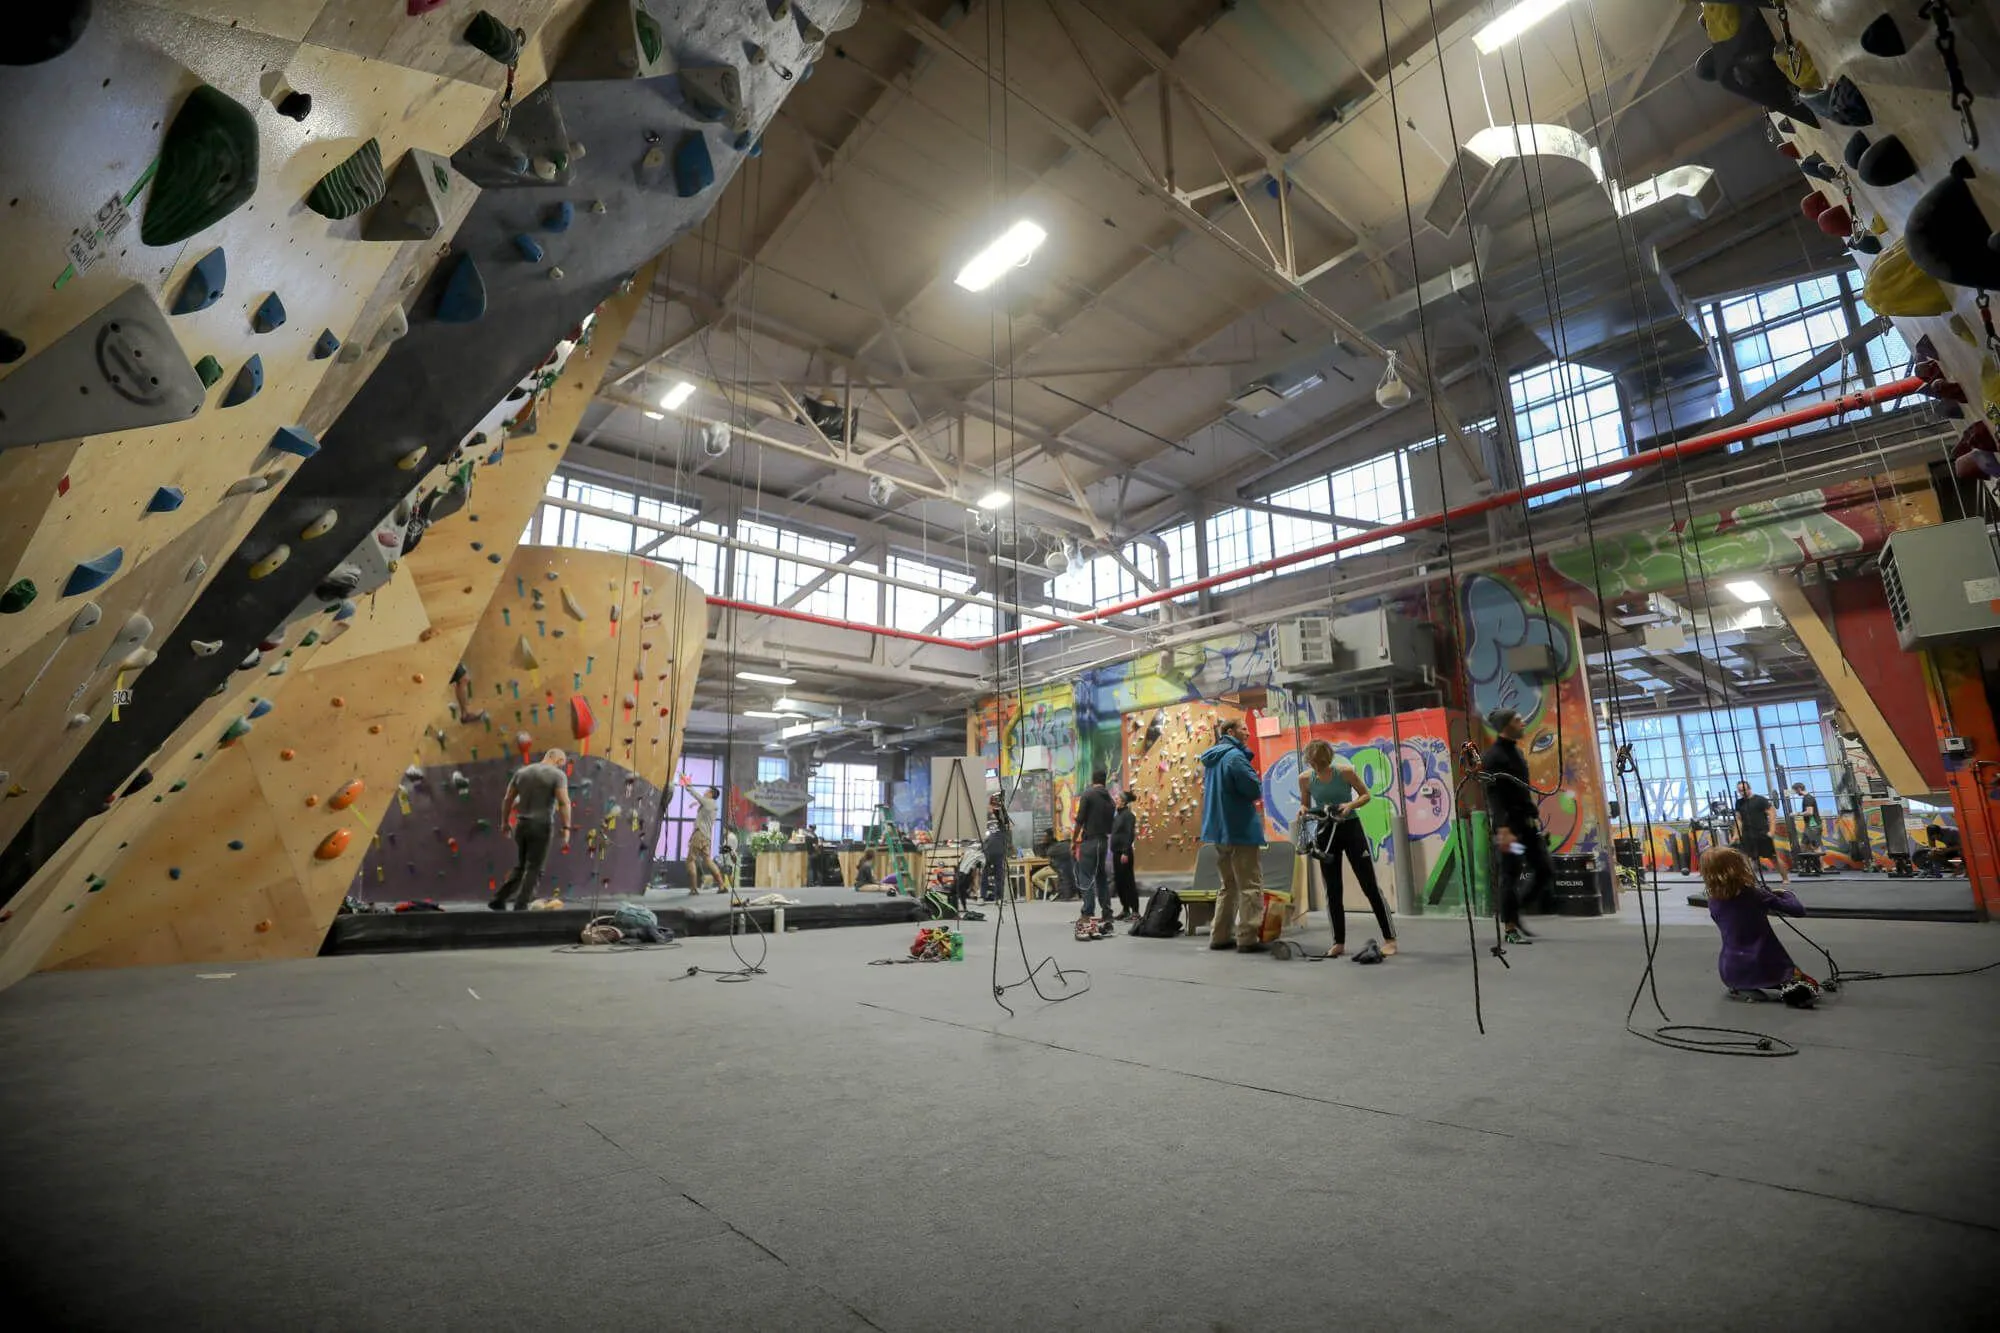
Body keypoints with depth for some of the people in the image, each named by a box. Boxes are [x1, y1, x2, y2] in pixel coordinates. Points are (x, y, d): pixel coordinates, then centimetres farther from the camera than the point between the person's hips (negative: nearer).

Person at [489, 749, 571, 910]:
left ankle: (498, 900, 15)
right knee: (534, 869, 3)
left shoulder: (521, 771, 10)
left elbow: (507, 799, 11)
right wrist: (566, 828, -17)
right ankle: (520, 908, 3)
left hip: (521, 825, 6)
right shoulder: (558, 775, -7)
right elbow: (564, 802, -17)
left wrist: (504, 822, 19)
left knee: (520, 867, 20)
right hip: (542, 826, -5)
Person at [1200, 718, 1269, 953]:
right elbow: (1254, 789, -18)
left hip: (1219, 829, 9)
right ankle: (1247, 938, -3)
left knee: (1229, 885, 16)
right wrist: (1254, 778, 2)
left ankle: (1220, 936, 17)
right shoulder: (1234, 755, -15)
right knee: (1251, 886, -3)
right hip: (1241, 829, -9)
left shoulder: (1211, 759, 15)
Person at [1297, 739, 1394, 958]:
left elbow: (1367, 795, -3)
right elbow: (1305, 804, 6)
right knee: (1333, 890, 7)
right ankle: (1339, 942, 17)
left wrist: (1350, 805, -21)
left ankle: (1390, 938, 12)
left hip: (1351, 829, -2)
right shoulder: (1305, 778, -7)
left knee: (1370, 886, 1)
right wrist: (1302, 810, -17)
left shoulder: (1345, 771, -14)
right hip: (1326, 833, 2)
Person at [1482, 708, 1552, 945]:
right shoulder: (1492, 756, -12)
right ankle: (1511, 928, 6)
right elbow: (1493, 795, -19)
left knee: (1546, 871, 8)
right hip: (1509, 824, -9)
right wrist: (1502, 828, -26)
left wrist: (1535, 814, 18)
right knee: (1511, 876, -4)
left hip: (1528, 822, 9)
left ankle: (1513, 915, 19)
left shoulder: (1517, 751, 16)